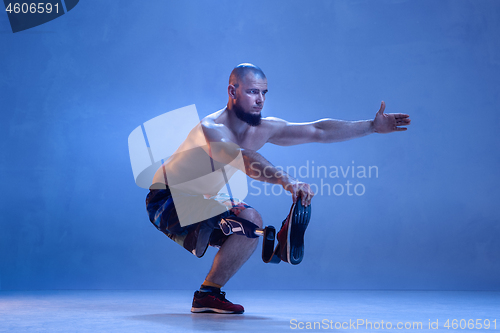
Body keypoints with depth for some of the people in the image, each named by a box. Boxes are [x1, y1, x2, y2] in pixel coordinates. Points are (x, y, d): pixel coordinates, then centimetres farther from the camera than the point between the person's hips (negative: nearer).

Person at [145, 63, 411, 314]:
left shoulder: (264, 128, -4)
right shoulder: (212, 128, -29)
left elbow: (318, 131, -3)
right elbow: (245, 159, -49)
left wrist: (372, 126, -4)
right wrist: (287, 181, -64)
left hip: (201, 201, 9)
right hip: (167, 201, -9)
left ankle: (208, 294, 10)